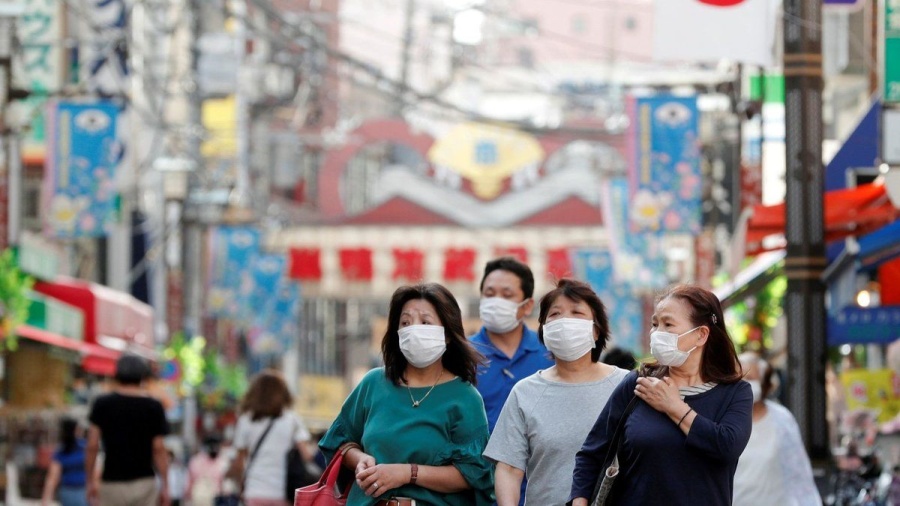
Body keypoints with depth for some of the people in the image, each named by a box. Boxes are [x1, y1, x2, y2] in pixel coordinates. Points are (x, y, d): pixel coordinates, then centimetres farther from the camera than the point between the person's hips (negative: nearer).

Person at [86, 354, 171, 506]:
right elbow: (159, 449, -3)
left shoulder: (102, 404, -1)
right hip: (144, 482, 0)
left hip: (112, 483, 0)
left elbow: (92, 446, -1)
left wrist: (91, 481, 7)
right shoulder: (154, 407, -1)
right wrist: (165, 485, 3)